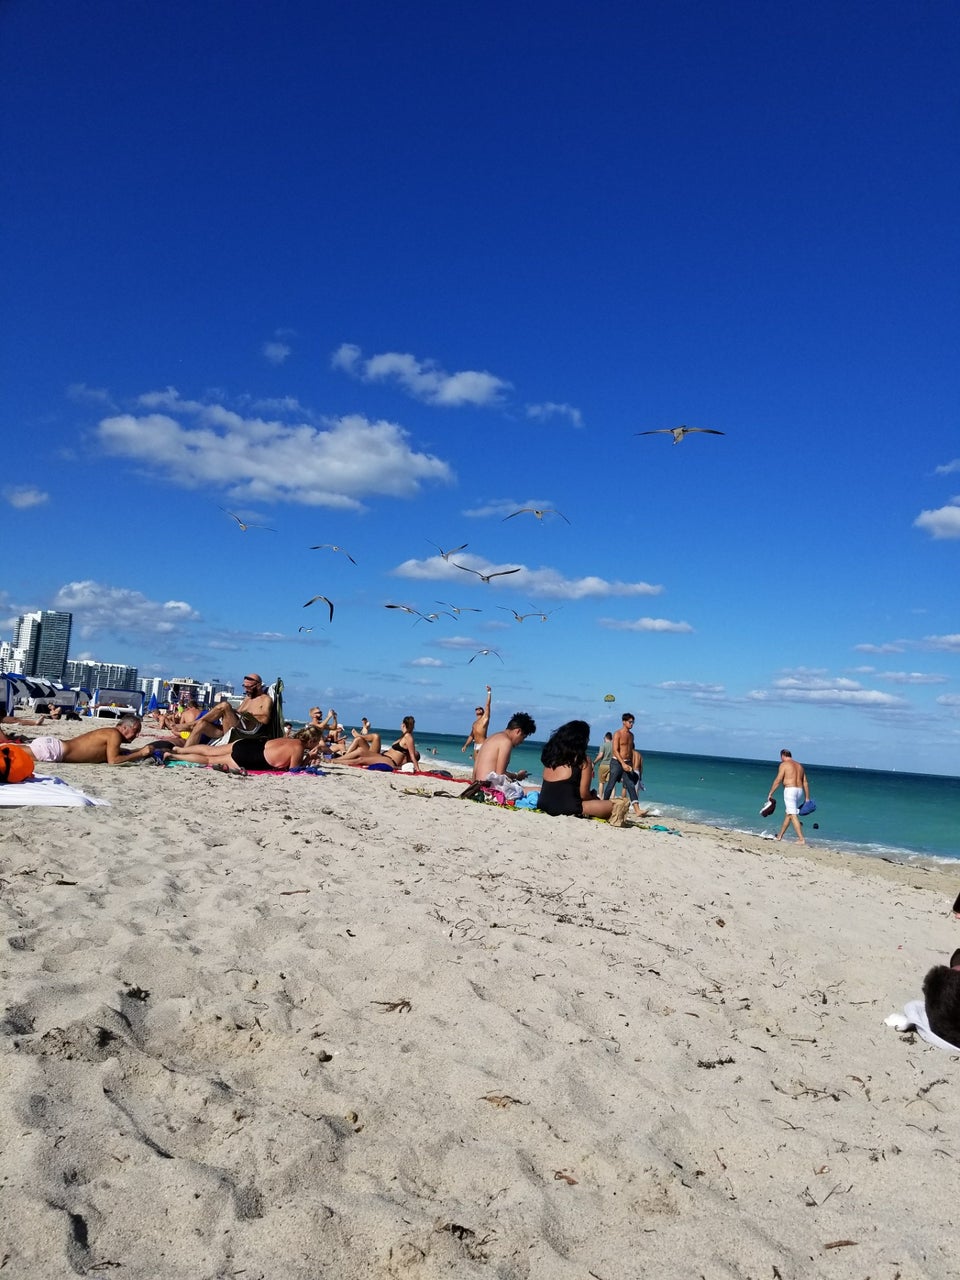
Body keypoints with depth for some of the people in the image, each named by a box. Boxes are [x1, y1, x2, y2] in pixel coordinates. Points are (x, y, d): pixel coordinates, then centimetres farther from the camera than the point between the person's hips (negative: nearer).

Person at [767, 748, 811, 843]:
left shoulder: (784, 764, -2)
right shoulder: (800, 765, 18)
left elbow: (778, 780, -9)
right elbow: (805, 783, 15)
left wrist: (770, 793, -4)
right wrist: (807, 798, 17)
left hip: (790, 790, -7)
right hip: (800, 791, 8)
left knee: (793, 816, -9)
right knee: (788, 814, 17)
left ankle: (801, 839, -17)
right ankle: (780, 836, 25)